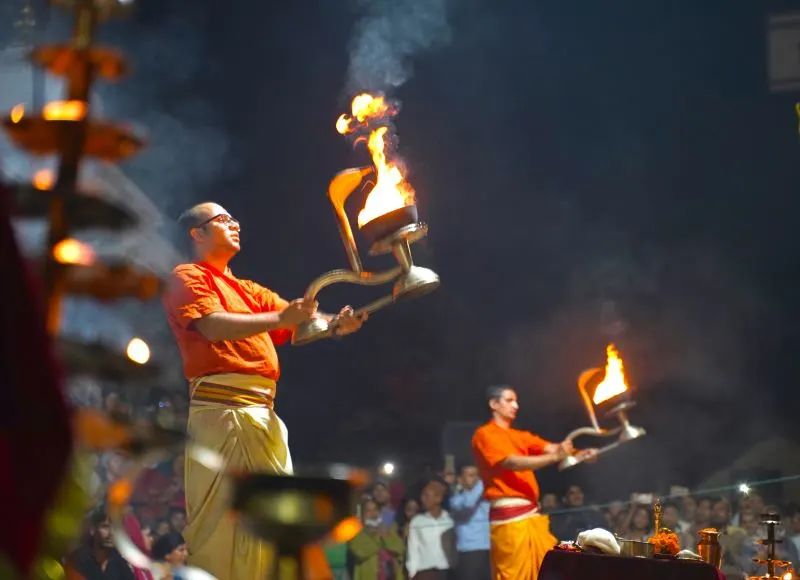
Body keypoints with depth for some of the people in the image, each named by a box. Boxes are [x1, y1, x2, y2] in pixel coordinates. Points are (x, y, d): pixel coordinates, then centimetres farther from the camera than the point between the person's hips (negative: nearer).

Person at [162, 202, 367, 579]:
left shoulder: (249, 291, 27)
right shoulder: (189, 277, 4)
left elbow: (299, 318, 15)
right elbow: (213, 326, -14)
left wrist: (335, 324, -7)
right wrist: (279, 318, -24)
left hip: (263, 410, 8)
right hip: (222, 406, -8)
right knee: (219, 519, -11)